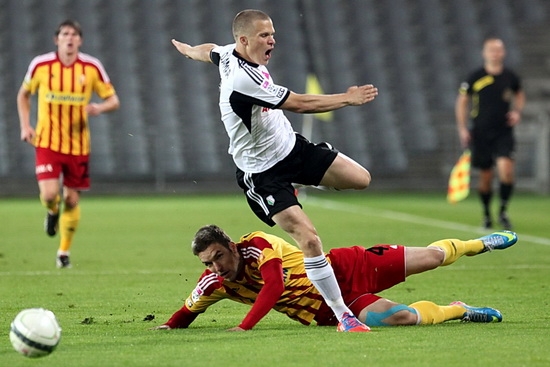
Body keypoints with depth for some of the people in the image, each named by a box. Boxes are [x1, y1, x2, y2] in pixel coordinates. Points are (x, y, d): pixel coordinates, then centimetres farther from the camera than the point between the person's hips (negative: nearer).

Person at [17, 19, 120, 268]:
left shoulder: (92, 68, -4)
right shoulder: (41, 65, -5)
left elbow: (113, 100, 2)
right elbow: (23, 95, 12)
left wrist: (99, 108, -21)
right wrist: (25, 126, 1)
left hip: (78, 144, 1)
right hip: (48, 142, -1)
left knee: (71, 199, 5)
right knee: (49, 195, -17)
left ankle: (64, 252, 25)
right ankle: (52, 212, 22)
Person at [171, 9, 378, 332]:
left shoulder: (230, 53, -4)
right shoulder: (243, 79, -31)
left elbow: (208, 50, 23)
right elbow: (300, 104, -25)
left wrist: (186, 49, 47)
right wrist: (348, 98, -15)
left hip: (293, 147, 9)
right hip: (263, 174, -9)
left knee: (360, 178, 0)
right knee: (309, 238, -20)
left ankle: (301, 182, 29)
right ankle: (344, 316, -14)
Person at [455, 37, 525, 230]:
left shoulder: (511, 77, 3)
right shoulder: (475, 78, -3)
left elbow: (519, 95, 22)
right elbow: (461, 102, 5)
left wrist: (517, 111, 4)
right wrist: (462, 129, -1)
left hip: (504, 133, 1)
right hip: (480, 133, -1)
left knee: (506, 169, -18)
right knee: (485, 176, 5)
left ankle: (503, 212, -2)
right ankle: (487, 214, 23)